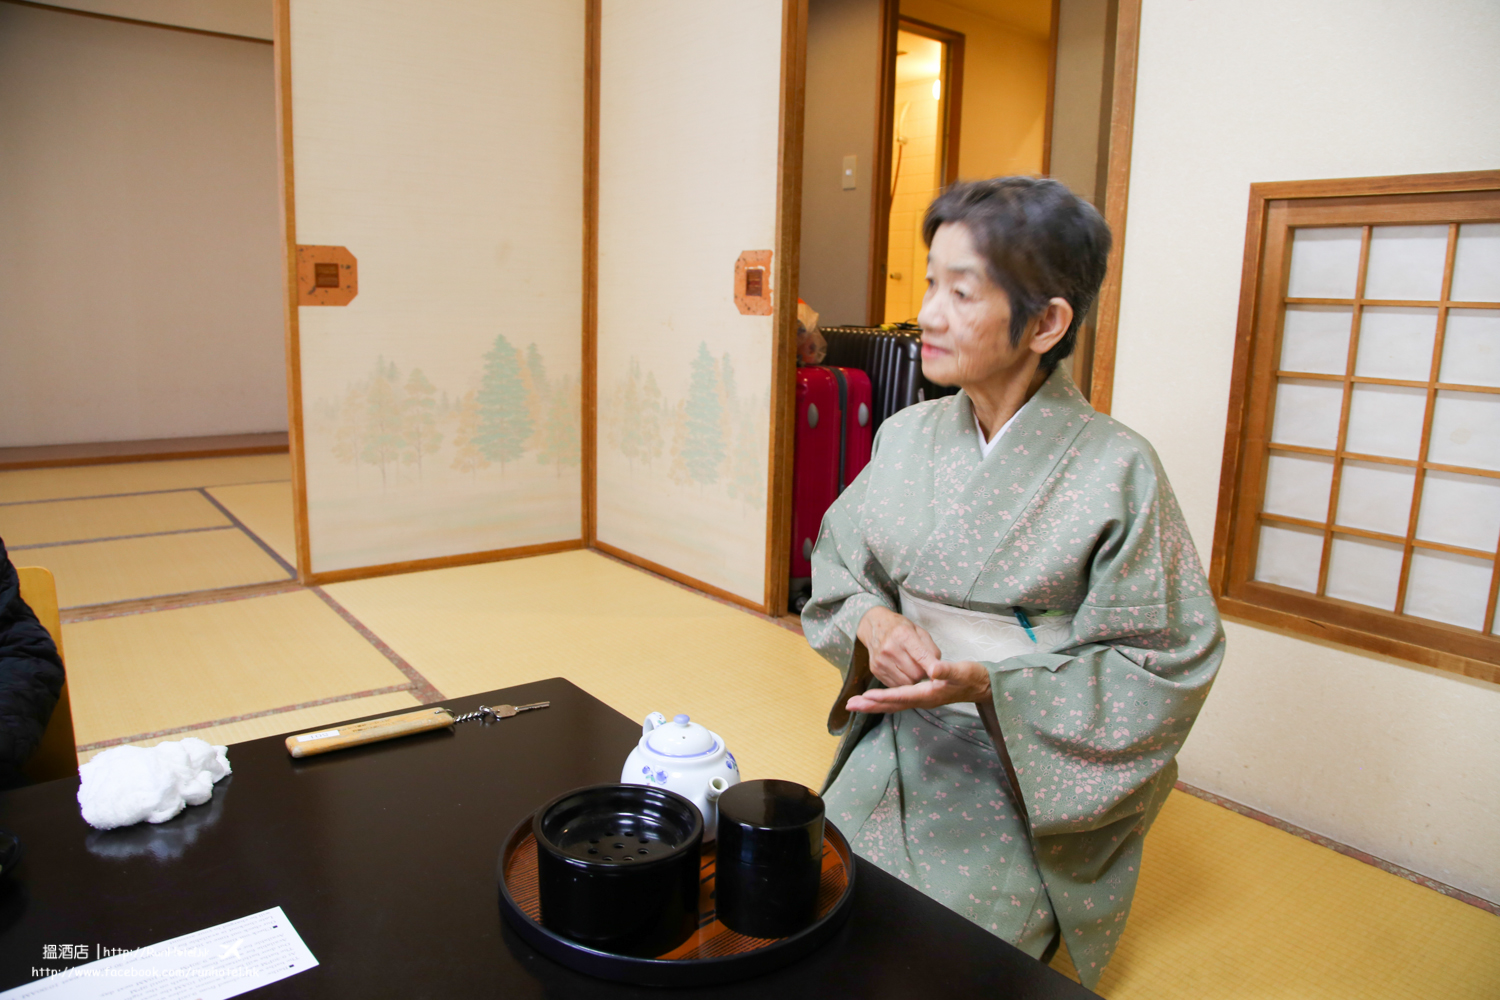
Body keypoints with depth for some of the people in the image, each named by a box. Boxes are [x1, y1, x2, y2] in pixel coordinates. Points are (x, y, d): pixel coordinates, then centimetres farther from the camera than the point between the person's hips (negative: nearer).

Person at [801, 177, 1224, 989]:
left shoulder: (1117, 471, -16)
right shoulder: (908, 437, -1)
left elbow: (1166, 664, -13)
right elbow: (835, 566, 10)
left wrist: (988, 685, -24)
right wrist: (871, 620, -14)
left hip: (1028, 785, -4)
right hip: (894, 753, 4)